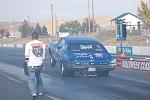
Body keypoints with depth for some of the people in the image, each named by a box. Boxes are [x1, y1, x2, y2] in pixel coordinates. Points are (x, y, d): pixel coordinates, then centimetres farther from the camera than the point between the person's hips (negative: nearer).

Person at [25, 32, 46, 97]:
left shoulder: (29, 44, -5)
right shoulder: (42, 44, 8)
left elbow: (27, 56, -5)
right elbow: (43, 55, 11)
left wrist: (26, 64, 2)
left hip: (31, 65, -4)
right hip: (39, 65, 4)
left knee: (31, 79, -1)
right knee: (38, 77, 22)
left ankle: (33, 92, -17)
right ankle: (40, 91, 25)